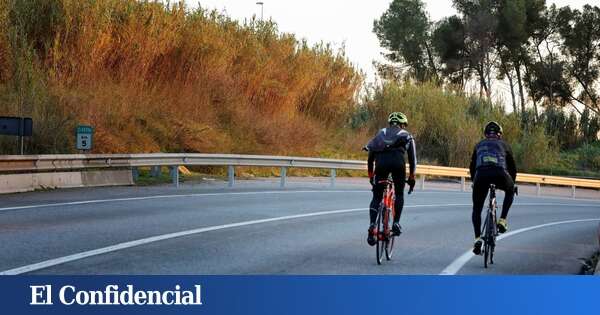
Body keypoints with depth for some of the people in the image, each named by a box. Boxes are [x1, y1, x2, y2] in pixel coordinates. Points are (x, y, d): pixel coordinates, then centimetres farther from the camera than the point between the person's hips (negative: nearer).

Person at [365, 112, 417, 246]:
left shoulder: (381, 133, 32)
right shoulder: (407, 136, 27)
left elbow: (370, 156, 29)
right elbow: (412, 158, 26)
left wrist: (371, 175, 36)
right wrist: (411, 177, 35)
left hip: (381, 161, 1)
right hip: (398, 161, -1)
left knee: (376, 197, 7)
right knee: (399, 194, 18)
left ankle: (372, 225, -11)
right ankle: (396, 223, 7)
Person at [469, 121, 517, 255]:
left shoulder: (479, 145, 31)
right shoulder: (504, 145, 27)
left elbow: (472, 167, 34)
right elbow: (512, 167, 31)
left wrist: (475, 182, 48)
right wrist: (512, 183, 46)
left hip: (481, 175, 1)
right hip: (500, 174, -1)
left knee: (477, 209, 17)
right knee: (510, 191, 34)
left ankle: (477, 238, 1)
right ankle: (502, 220, 20)